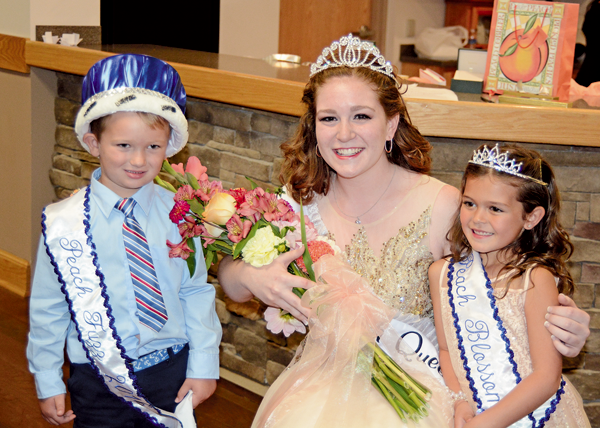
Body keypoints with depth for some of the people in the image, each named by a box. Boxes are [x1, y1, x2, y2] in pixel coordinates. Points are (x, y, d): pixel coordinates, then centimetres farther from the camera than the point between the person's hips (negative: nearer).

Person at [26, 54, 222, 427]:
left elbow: (197, 292, 1)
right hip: (99, 381, -1)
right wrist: (48, 382, 3)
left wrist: (203, 365, 1)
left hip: (173, 372, 1)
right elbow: (48, 308, -1)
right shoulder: (64, 223, -10)